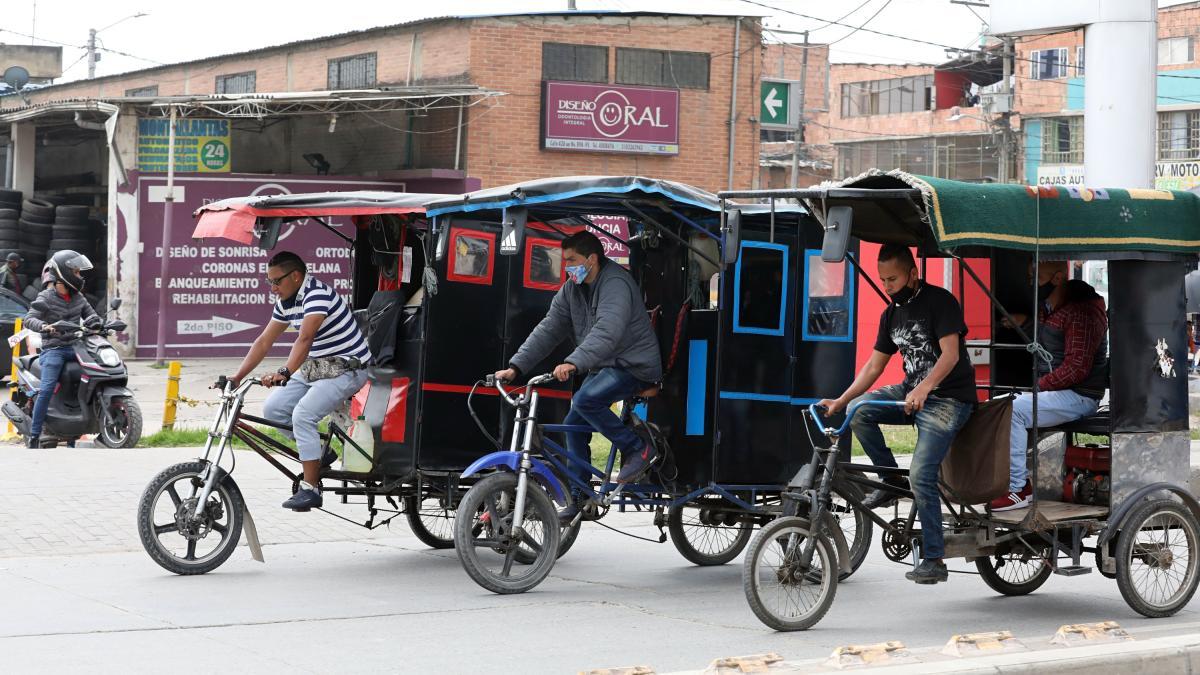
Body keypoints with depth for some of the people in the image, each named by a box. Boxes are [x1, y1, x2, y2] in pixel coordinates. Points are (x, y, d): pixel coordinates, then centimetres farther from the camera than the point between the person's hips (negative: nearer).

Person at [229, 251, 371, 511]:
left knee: (303, 414, -25)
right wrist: (237, 377, 1)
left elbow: (305, 339, -38)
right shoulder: (286, 302, 5)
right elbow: (264, 342, 7)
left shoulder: (317, 295, -24)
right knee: (272, 408, -1)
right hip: (316, 367, 9)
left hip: (346, 369, -9)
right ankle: (319, 453, 14)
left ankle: (310, 489, -19)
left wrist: (285, 373, -50)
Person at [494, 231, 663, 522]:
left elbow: (606, 332, -36)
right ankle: (579, 498, 14)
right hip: (603, 367, 9)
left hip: (634, 365, -9)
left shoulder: (615, 284, -21)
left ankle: (638, 450, -15)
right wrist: (516, 367, -6)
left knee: (585, 401, -28)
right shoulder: (572, 290, 7)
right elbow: (548, 329, 4)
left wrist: (573, 363, -49)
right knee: (574, 423, 4)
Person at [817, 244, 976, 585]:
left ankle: (933, 561, -11)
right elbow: (874, 365, 11)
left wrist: (923, 389, -37)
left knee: (921, 475, -19)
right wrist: (840, 401, -2)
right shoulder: (892, 314, 11)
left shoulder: (940, 301, -12)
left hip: (947, 398, -7)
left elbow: (950, 354, -22)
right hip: (911, 393, 7)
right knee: (860, 410, -18)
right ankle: (890, 479, -1)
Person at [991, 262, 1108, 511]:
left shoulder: (1081, 312, -17)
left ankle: (1017, 489, -22)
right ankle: (1022, 479, 4)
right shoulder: (1047, 309, 14)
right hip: (1054, 391, 10)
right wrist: (1024, 322, 12)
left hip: (1078, 395, -10)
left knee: (1012, 411, -26)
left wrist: (1039, 385, -19)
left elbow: (1076, 368, -22)